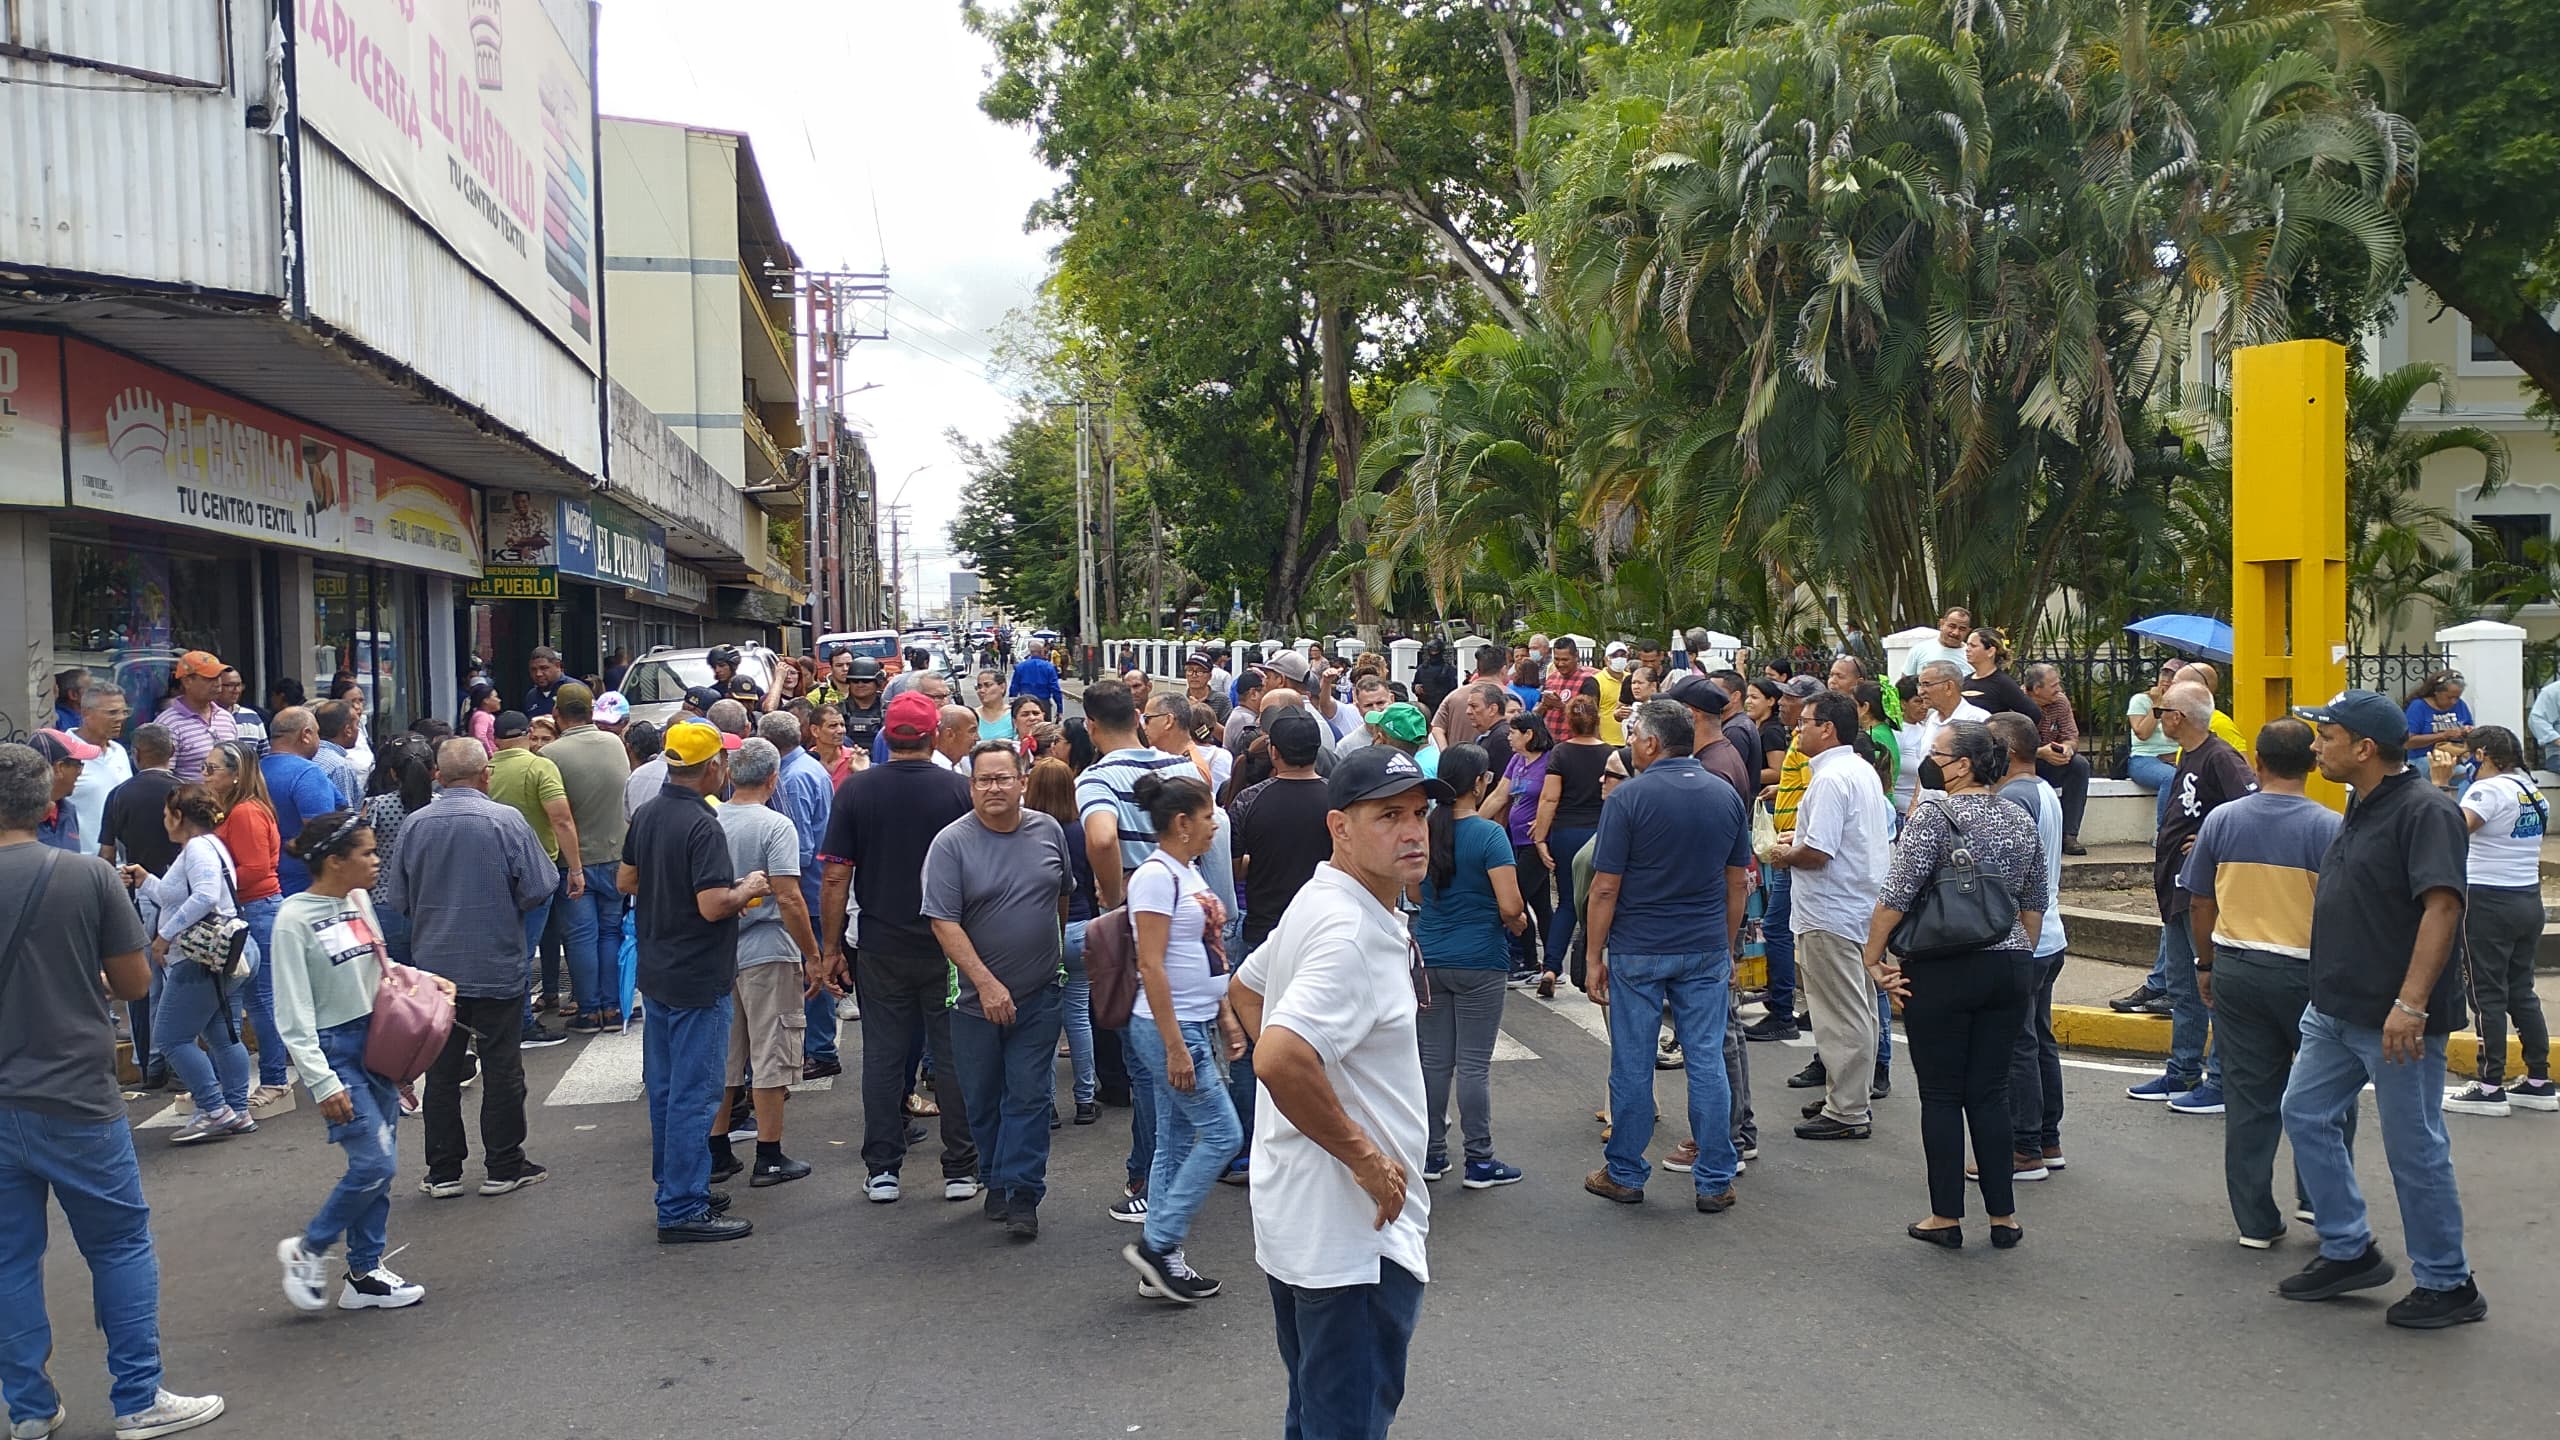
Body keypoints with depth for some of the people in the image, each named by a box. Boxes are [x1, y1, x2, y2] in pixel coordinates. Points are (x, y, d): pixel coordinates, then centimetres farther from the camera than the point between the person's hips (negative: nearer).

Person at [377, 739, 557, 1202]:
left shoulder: (414, 825, -3)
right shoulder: (505, 821, -12)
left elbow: (395, 899, 3)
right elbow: (539, 889, -11)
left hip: (434, 968, 3)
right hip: (497, 968, -3)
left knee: (441, 1072, 11)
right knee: (502, 1068, 7)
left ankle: (443, 1172, 16)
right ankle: (504, 1167, 13)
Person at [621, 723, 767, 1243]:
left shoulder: (647, 815, 6)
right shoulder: (703, 826, -22)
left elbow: (625, 880, 16)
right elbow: (713, 906, -27)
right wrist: (748, 887, -9)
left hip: (657, 971, 9)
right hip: (698, 980, -9)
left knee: (665, 1088, 17)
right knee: (694, 1094, -3)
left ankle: (676, 1187, 28)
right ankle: (683, 1210, 1)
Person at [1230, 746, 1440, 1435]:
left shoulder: (1319, 902, 8)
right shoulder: (1355, 934, -24)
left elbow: (1243, 989, 23)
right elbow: (1279, 1059, -37)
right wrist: (1364, 1157, -24)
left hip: (1296, 1219, 10)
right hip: (1352, 1233, -10)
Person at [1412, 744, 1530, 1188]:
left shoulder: (1424, 829, 2)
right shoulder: (1489, 835, -15)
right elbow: (1510, 907, -19)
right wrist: (1518, 922, 2)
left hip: (1430, 959, 5)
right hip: (1479, 962, -5)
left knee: (1433, 1059, 11)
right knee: (1474, 1064, 1)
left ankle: (1431, 1154, 19)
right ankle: (1479, 1162, 9)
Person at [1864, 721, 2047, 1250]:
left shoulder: (1934, 815, -12)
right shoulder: (2021, 822, 8)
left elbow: (1896, 896, -16)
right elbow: (2036, 905, 15)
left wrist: (1873, 957, -7)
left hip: (1943, 971, -6)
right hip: (2009, 969, 6)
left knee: (1941, 1096, 4)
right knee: (1989, 1093, 12)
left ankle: (1946, 1217, 9)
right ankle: (2003, 1216, 14)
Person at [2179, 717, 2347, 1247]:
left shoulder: (2221, 820, 0)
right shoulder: (2328, 827, -10)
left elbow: (2199, 904, 5)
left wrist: (2206, 965, 17)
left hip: (2235, 970, 3)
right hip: (2305, 972, -3)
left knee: (2248, 1098, 7)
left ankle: (2256, 1222, 12)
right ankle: (2318, 1196, 16)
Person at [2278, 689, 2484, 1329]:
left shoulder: (2426, 810, -17)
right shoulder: (2364, 810, 13)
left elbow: (2442, 906, -26)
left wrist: (2411, 1003, -31)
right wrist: (2328, 989, 21)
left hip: (2395, 1019, -10)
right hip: (2336, 1010, 10)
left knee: (2415, 1149, 1)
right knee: (2306, 1115, 13)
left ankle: (2448, 1284, 15)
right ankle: (2349, 1252, 24)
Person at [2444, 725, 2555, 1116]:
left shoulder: (2490, 789, -16)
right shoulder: (2534, 791, 11)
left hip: (2489, 903, -8)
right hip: (2530, 900, 8)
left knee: (2488, 994, -3)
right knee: (2521, 991, 14)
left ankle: (2490, 1087, 0)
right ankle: (2539, 1083, 17)